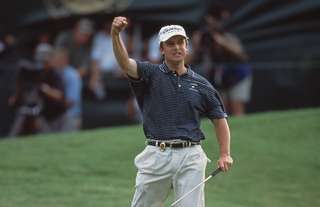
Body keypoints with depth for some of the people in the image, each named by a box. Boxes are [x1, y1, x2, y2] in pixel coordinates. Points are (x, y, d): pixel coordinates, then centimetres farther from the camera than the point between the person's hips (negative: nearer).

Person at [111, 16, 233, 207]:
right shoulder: (151, 74, 6)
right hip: (156, 156, 0)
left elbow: (220, 119, 15)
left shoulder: (202, 85, 11)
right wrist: (116, 34, -32)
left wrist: (225, 154, 1)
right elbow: (125, 63, -13)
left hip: (190, 157, 0)